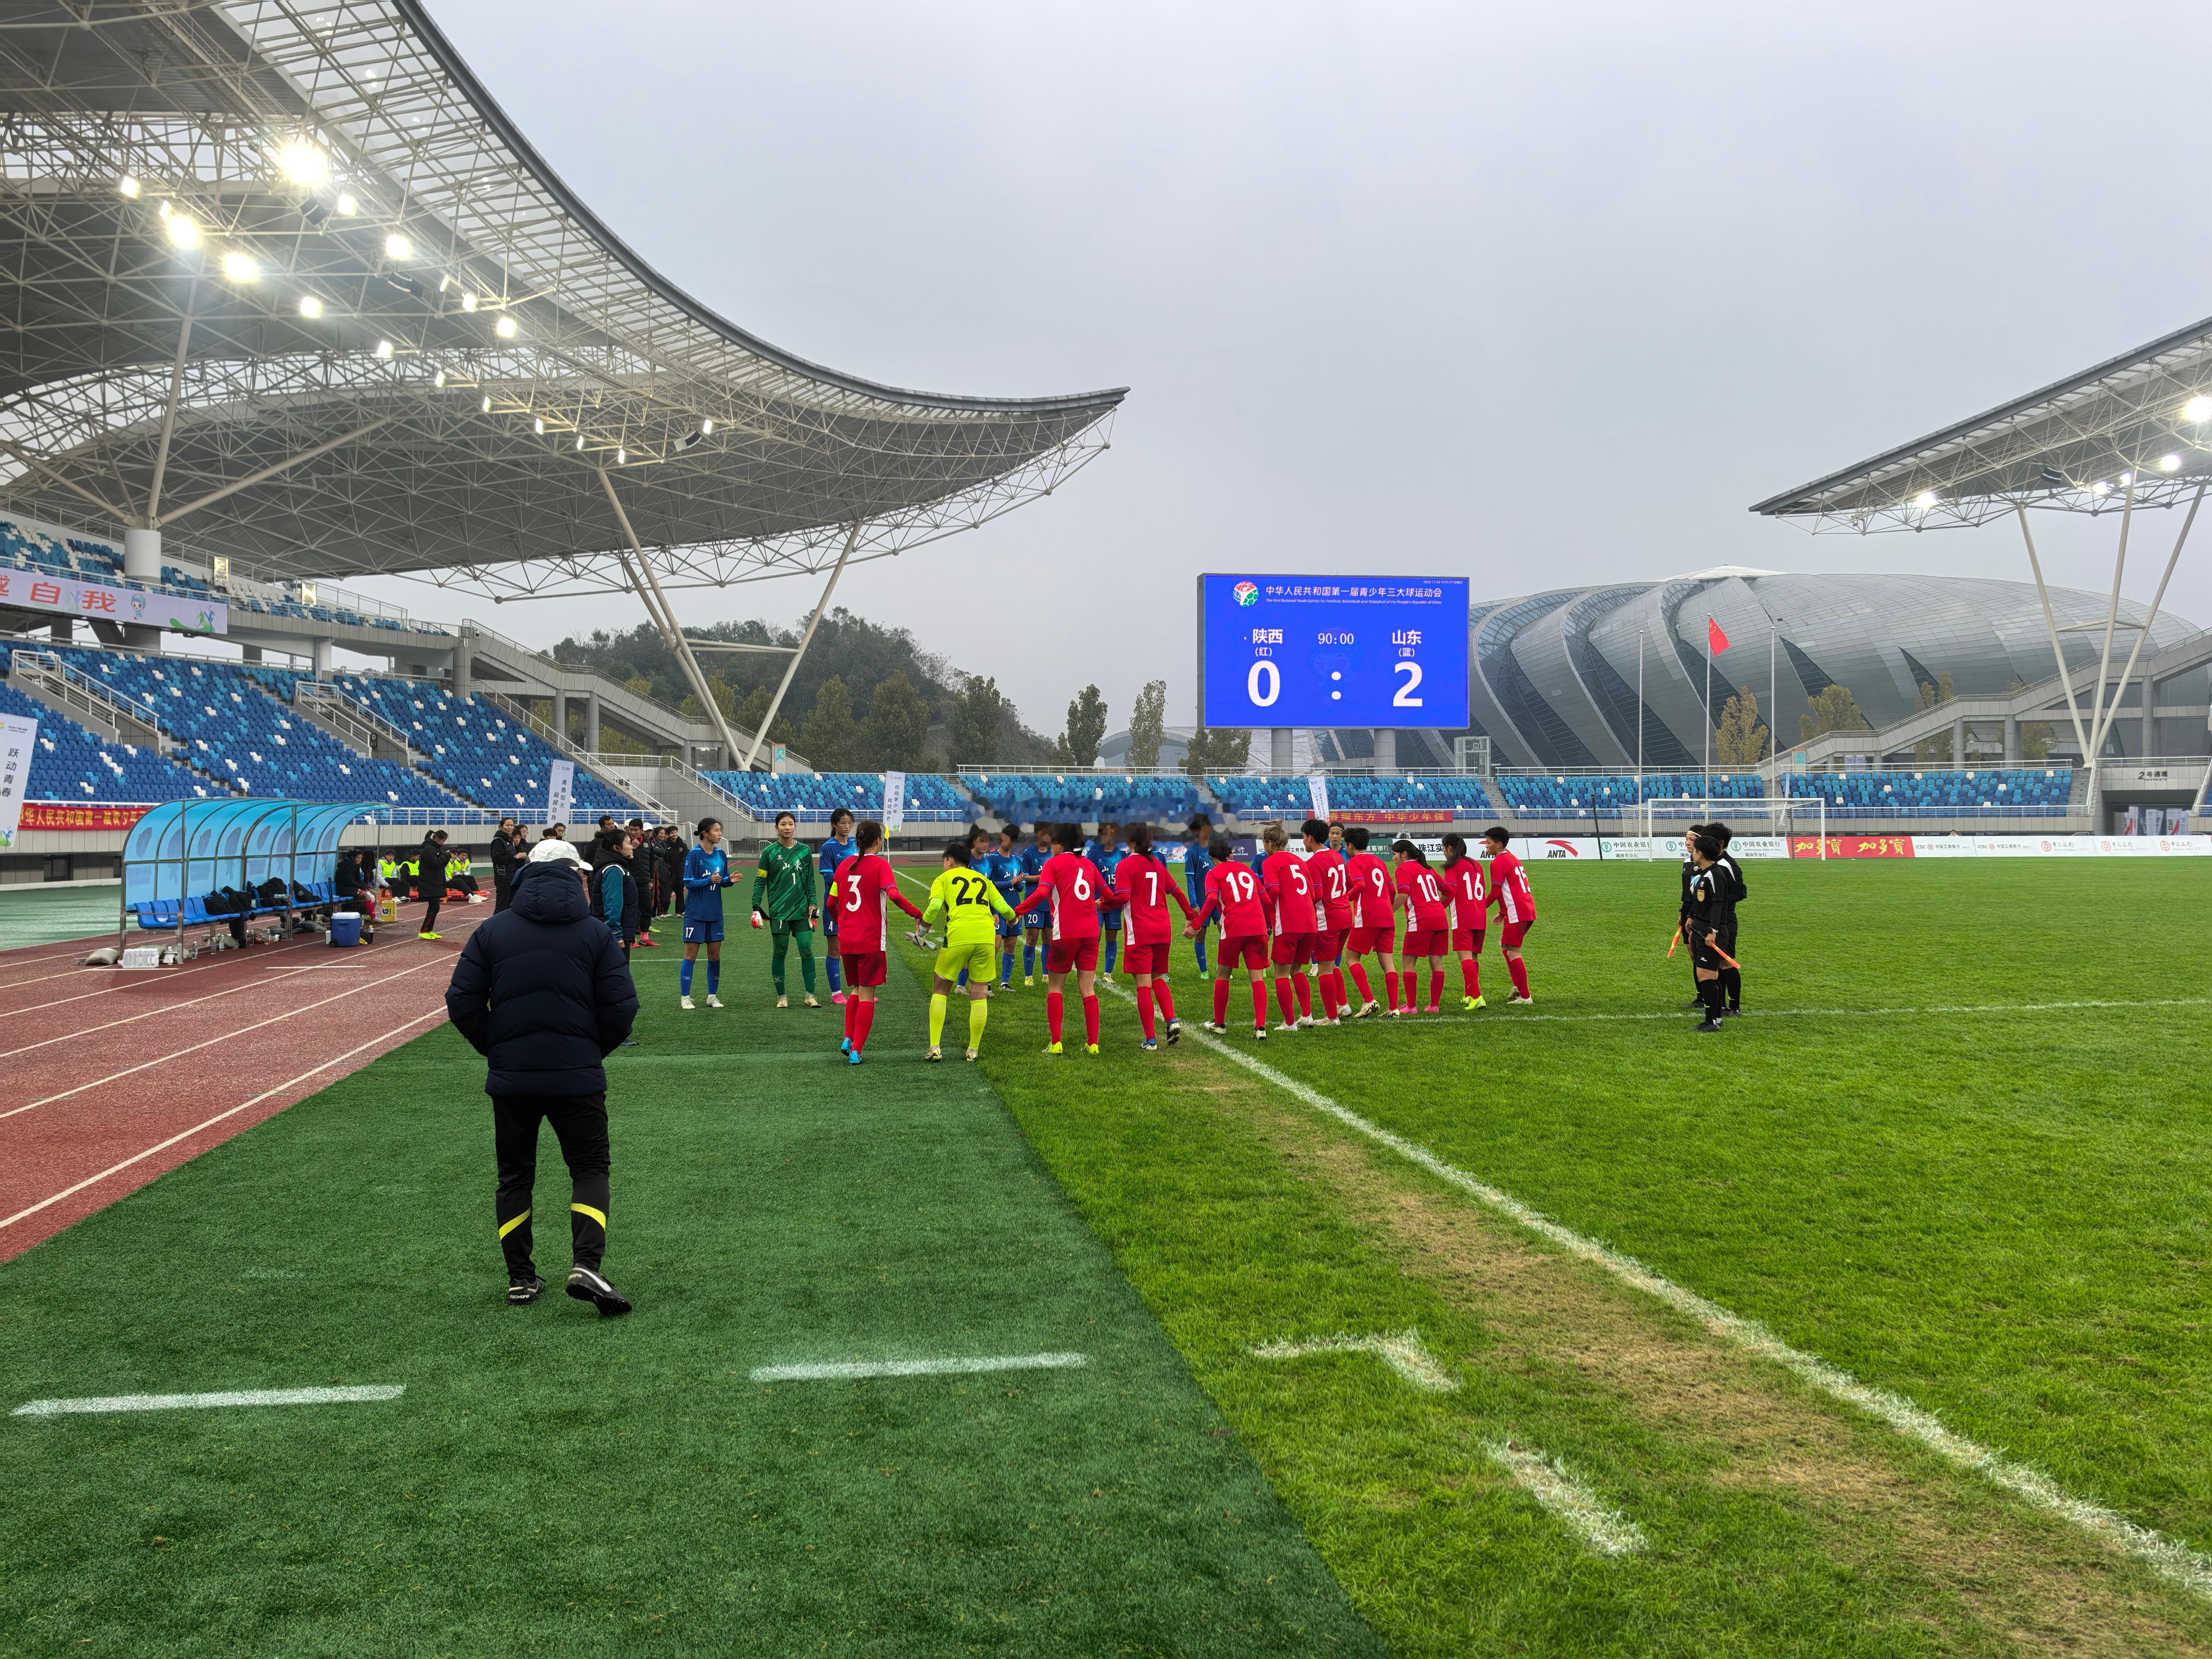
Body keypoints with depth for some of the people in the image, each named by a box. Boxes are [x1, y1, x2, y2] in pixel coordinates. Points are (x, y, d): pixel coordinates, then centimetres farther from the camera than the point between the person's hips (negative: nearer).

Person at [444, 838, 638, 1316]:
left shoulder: (493, 931, 1)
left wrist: (494, 1048, 12)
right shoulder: (596, 932, -3)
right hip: (578, 1077, -2)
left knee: (515, 1177, 15)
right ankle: (586, 1265, -11)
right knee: (590, 1170, 8)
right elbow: (621, 1008, -5)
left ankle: (521, 1280, 17)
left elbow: (462, 1003, -1)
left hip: (510, 1078, 2)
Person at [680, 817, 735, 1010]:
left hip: (715, 914, 5)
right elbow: (688, 883, -12)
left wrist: (729, 880, -11)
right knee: (691, 955, 0)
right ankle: (684, 997, 7)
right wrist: (709, 880, -25)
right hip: (696, 913, -5)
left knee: (715, 955, 8)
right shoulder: (694, 855, -11)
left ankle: (712, 996, 17)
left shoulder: (721, 855, 5)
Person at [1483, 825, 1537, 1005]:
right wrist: (1503, 912, 26)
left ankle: (1525, 997, -6)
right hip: (1529, 910, 10)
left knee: (1513, 953, -6)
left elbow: (1496, 892, -15)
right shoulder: (1513, 859, 20)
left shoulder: (1498, 863, -10)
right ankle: (1518, 987, 17)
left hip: (1517, 913, -10)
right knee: (1505, 945, 21)